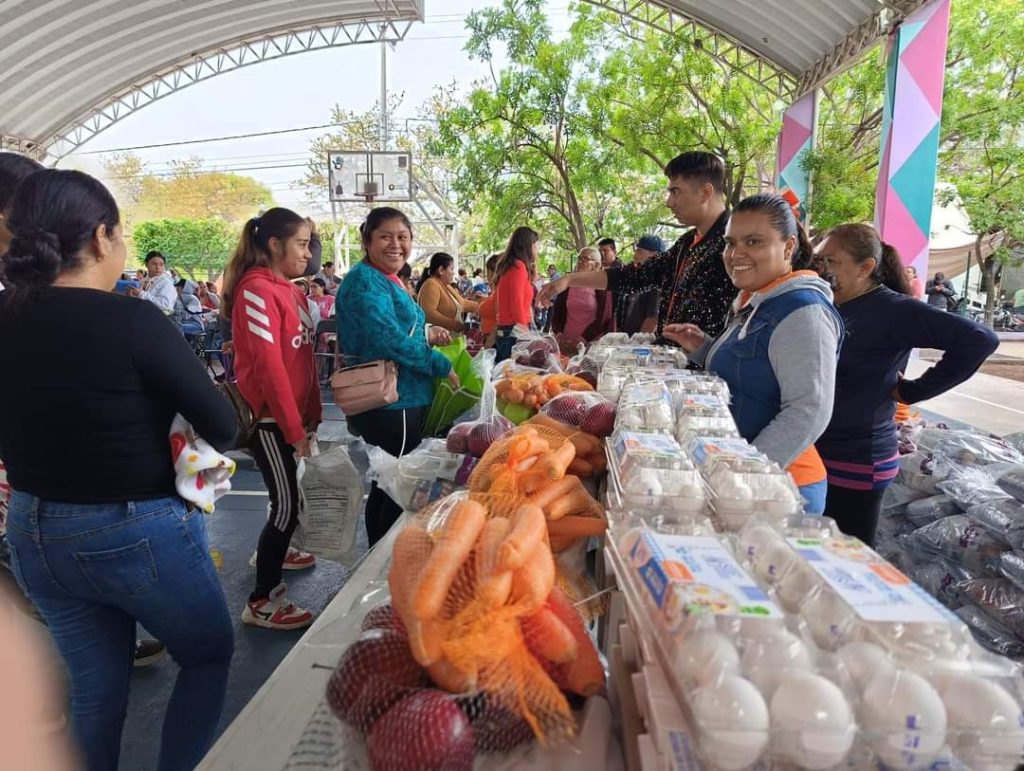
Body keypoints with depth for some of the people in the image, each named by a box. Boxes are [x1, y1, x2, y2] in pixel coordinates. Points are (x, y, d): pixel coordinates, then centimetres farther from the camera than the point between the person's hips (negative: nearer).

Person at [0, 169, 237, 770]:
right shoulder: (133, 321, -23)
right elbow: (222, 425, -17)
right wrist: (204, 447, 3)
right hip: (140, 533, -6)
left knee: (95, 684, 24)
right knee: (209, 653, 21)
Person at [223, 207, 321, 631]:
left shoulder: (290, 290, 11)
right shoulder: (257, 291, -17)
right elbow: (268, 365, -21)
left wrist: (312, 413, 11)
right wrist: (294, 428, -19)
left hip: (291, 412, 9)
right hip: (269, 417, -9)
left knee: (287, 494, 23)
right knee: (287, 503, -3)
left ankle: (273, 551, 47)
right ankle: (261, 601, 10)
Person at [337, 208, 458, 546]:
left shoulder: (388, 280, 15)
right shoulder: (366, 281, -16)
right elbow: (388, 340, -26)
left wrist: (425, 334, 6)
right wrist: (443, 366, -17)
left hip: (400, 401, 10)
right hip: (391, 404, -10)